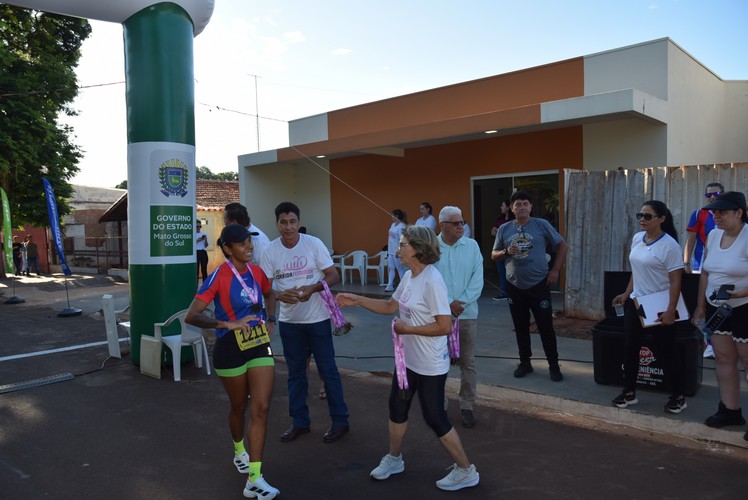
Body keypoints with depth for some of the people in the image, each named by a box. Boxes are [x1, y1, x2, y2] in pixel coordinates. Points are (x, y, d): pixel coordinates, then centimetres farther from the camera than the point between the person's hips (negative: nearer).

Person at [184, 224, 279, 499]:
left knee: (261, 409, -3)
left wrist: (270, 319, 8)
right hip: (231, 350, -4)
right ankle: (239, 451, 46)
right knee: (239, 407, 16)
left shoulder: (256, 271, 1)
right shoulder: (219, 277, -16)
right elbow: (191, 316, -22)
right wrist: (226, 324, -33)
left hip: (260, 347, 4)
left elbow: (269, 294, 24)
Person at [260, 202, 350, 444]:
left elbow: (333, 276, -8)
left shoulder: (313, 244, -10)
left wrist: (312, 289, -26)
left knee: (328, 369, 5)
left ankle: (340, 421, 19)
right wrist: (280, 295, -23)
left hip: (317, 318, -3)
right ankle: (300, 422, 29)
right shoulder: (271, 250, -4)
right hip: (289, 321, 3)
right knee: (295, 373, 14)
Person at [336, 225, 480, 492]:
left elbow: (445, 326, -28)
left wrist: (406, 329, -21)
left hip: (430, 365, -9)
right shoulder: (408, 277, 2)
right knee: (397, 407, 21)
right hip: (408, 359, 9)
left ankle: (465, 471, 21)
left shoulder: (432, 281, -26)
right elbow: (390, 306, 14)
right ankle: (394, 459, 43)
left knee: (434, 418, 2)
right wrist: (356, 300, 8)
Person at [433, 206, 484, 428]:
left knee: (468, 362, 8)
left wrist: (461, 302, -13)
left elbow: (477, 280, -3)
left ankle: (467, 407, 20)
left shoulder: (472, 246, 1)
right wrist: (448, 303, -14)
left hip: (467, 314, 1)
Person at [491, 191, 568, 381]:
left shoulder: (542, 225, -4)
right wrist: (506, 252, -13)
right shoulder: (504, 229, 3)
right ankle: (525, 362, 26)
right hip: (514, 286, 3)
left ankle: (554, 365, 15)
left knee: (546, 327, 2)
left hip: (539, 284, -2)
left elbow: (563, 245, 2)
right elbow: (494, 255, 8)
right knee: (520, 327, 12)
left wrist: (555, 270, -5)